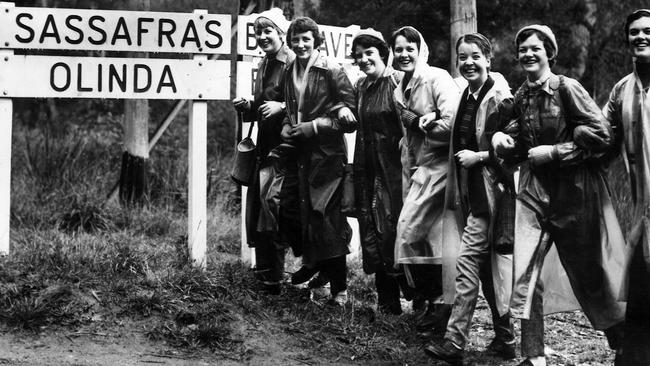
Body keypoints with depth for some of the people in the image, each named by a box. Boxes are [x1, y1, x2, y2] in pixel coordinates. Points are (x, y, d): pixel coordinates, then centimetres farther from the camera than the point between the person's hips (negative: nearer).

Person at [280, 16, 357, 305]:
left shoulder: (331, 70, -10)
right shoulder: (290, 72, 10)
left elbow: (349, 116, -11)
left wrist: (312, 127, -16)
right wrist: (287, 127, 2)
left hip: (328, 153, -6)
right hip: (301, 152, 6)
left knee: (328, 217, -7)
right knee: (306, 213, 9)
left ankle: (339, 288, 0)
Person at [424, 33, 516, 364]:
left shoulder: (499, 98, -12)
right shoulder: (467, 95, 12)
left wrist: (480, 156, -17)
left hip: (489, 188, -9)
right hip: (470, 190, 9)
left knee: (468, 259, -13)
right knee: (486, 265, 12)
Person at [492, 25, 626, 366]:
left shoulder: (567, 88, -10)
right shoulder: (521, 95, 7)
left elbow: (600, 134, -14)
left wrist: (553, 152, -16)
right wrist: (501, 136, -1)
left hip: (574, 190, -5)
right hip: (534, 190, 5)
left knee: (590, 272, 6)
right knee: (524, 273, -7)